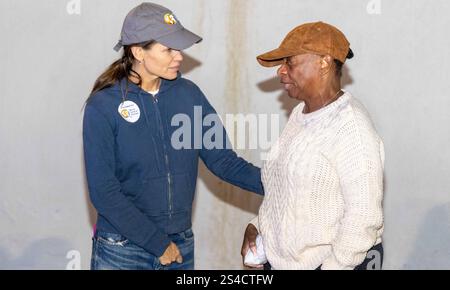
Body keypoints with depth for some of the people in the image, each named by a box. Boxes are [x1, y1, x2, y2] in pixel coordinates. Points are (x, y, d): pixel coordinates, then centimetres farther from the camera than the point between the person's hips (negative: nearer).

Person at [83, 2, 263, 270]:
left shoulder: (188, 94, -1)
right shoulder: (103, 106, -13)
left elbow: (223, 159, -2)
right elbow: (103, 191, -14)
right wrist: (157, 243, -14)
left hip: (181, 245, 4)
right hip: (122, 250, -4)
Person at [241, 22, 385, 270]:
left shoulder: (352, 128, -20)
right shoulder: (300, 114, 6)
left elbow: (364, 217, -22)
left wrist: (334, 265, -20)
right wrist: (257, 225, 6)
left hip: (329, 262, -7)